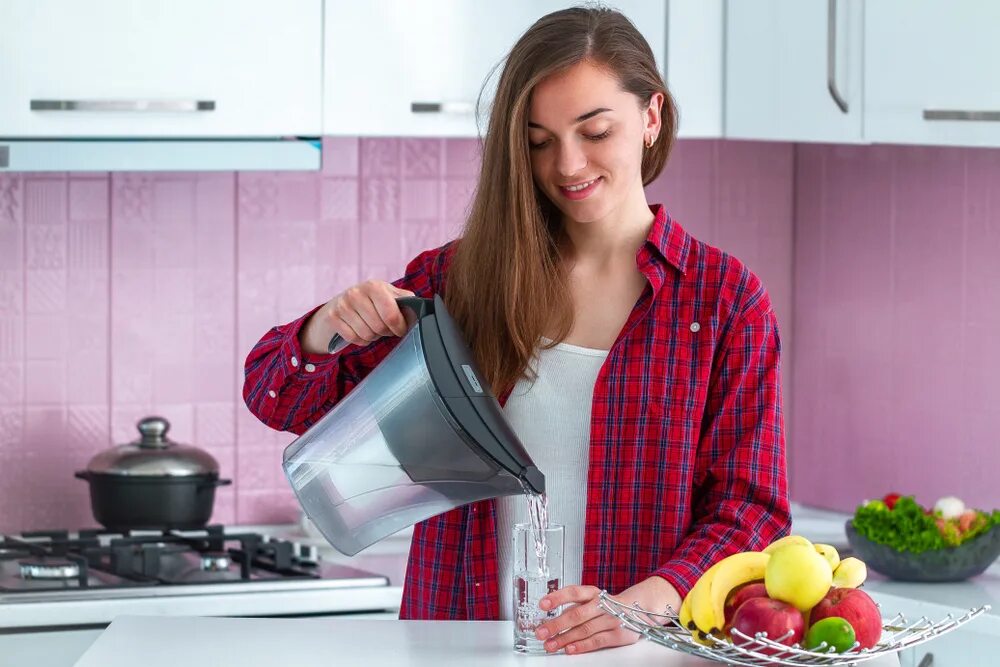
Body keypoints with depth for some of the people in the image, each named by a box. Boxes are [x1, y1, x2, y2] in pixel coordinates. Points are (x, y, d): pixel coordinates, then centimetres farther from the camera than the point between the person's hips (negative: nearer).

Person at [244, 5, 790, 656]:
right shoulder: (464, 278, 11)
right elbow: (278, 397, 14)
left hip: (639, 654, -4)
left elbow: (750, 510, 0)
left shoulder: (725, 299, 6)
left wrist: (643, 604, -18)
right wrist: (328, 330, -8)